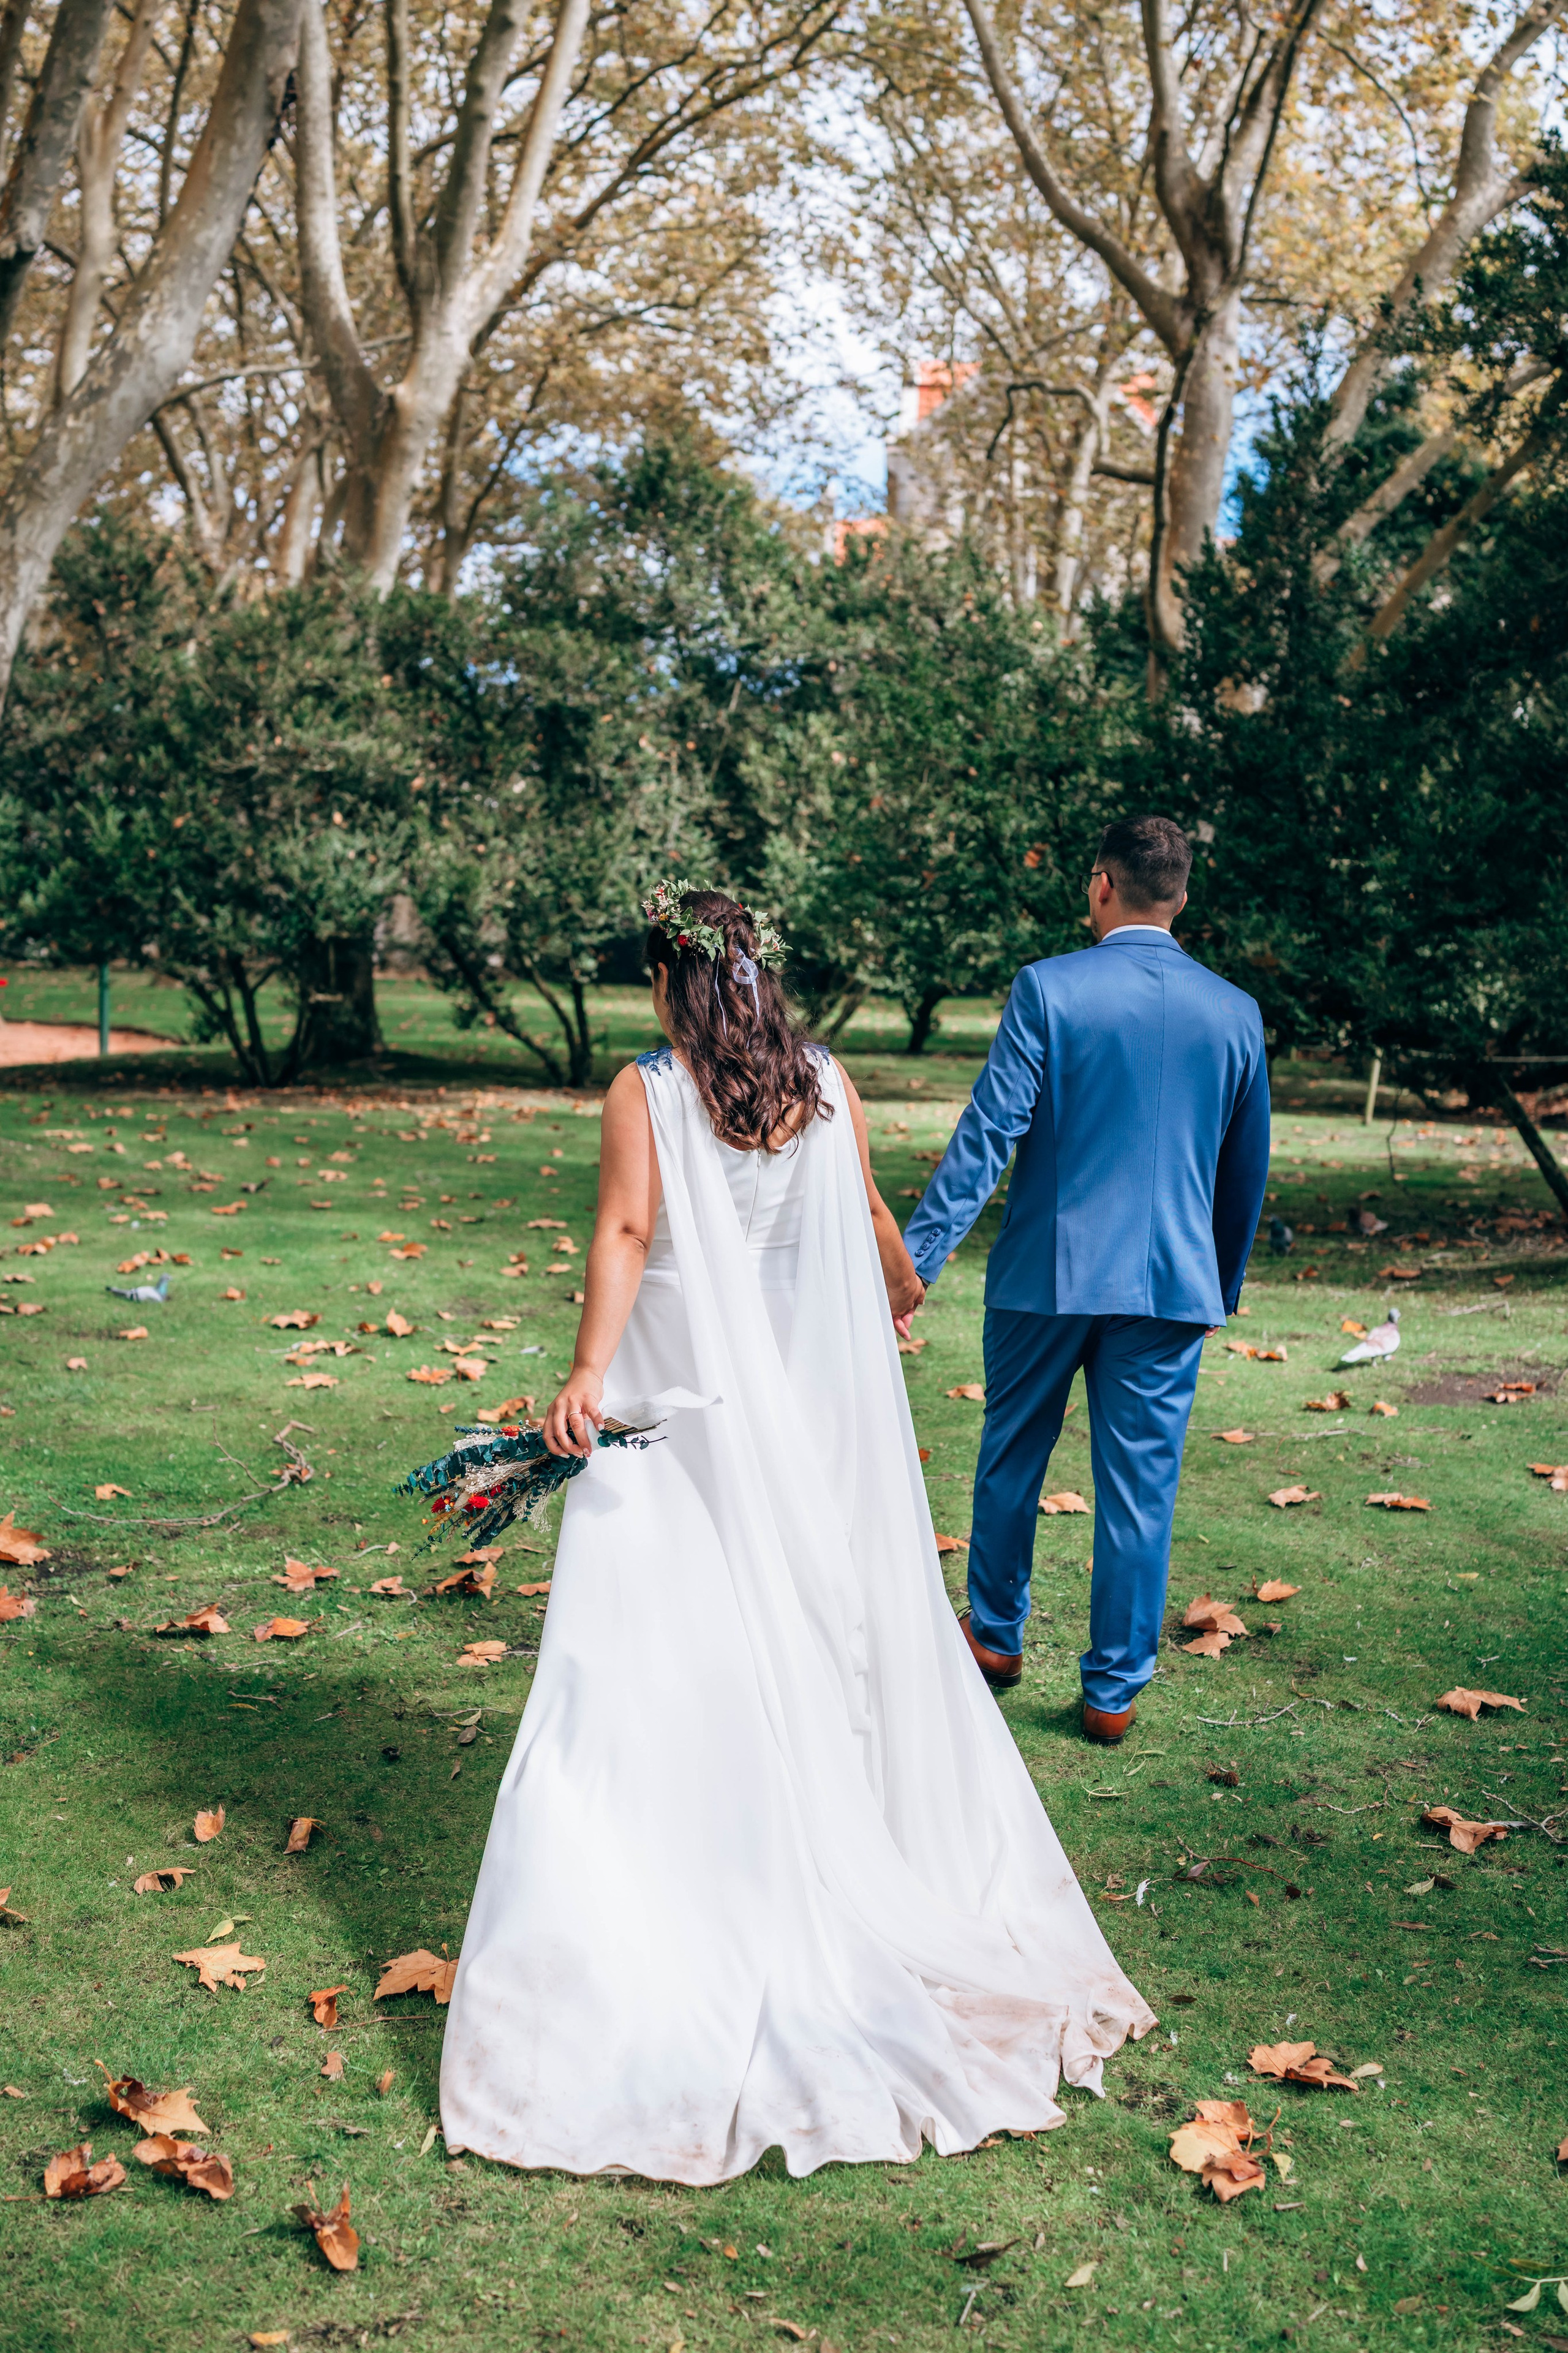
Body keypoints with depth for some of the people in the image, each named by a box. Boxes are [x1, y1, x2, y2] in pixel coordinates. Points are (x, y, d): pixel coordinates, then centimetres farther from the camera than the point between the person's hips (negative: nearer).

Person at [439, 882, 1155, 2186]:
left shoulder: (646, 1091, -6)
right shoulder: (829, 1087, 5)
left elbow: (625, 1232, -20)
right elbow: (871, 1223, 17)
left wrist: (588, 1373, -29)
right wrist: (902, 1286, 39)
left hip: (678, 1415, -4)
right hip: (815, 1418, 4)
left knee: (648, 1676, 0)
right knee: (848, 1650, 14)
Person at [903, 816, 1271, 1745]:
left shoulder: (1048, 989, -9)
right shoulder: (1236, 1013, 2)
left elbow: (988, 1134, -14)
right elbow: (1248, 1171, 11)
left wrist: (912, 1259, -12)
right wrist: (1225, 1285, 24)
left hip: (1047, 1274, -1)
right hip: (1174, 1282, 2)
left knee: (1013, 1459, 18)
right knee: (1141, 1487, 7)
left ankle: (997, 1633, 35)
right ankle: (1115, 1690, 14)